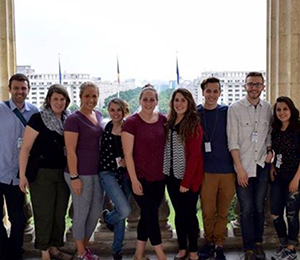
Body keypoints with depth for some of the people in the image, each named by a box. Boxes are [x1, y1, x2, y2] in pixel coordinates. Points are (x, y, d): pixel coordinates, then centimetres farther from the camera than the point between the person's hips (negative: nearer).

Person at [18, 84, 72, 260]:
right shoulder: (38, 119, -9)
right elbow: (26, 148, -10)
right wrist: (22, 175, -14)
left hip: (63, 173, 5)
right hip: (42, 173, -5)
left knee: (60, 213, 11)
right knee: (44, 213, 2)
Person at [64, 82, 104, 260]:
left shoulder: (98, 115, 8)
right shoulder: (74, 119, -14)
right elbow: (70, 151, -16)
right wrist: (74, 177, -18)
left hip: (97, 172, 7)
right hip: (81, 173, -7)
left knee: (96, 211, 15)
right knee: (82, 213, 5)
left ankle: (86, 246, 34)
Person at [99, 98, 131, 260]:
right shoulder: (104, 129, -2)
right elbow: (101, 154, 1)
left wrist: (125, 162, -12)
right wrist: (117, 162, -7)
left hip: (125, 173, 2)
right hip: (108, 173, -2)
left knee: (121, 213, 10)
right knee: (125, 211, -17)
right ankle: (108, 217, 19)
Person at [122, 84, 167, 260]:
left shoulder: (162, 120, 5)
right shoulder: (131, 122, -9)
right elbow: (128, 154, -10)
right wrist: (134, 180, -14)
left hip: (159, 176, 5)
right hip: (141, 177, -5)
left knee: (148, 215, 13)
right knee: (151, 215, -1)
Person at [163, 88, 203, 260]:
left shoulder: (194, 125, -11)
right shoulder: (169, 123, 6)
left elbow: (194, 155, -15)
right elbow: (166, 150, 9)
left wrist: (186, 181, -17)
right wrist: (165, 173, -1)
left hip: (189, 177, -5)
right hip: (172, 176, 5)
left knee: (189, 213, 4)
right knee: (179, 213, 13)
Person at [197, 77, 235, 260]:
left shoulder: (228, 112, 4)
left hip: (228, 170, 1)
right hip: (206, 171, 0)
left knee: (223, 211, 9)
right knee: (208, 212, 5)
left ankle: (219, 245, 24)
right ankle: (209, 242, 25)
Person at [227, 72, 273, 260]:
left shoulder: (268, 108, 5)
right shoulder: (235, 109, -6)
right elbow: (233, 142, -7)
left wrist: (269, 149, -1)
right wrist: (240, 168, -10)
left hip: (262, 166, 3)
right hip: (243, 166, -3)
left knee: (259, 207, 10)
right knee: (247, 209, 0)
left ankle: (258, 243, 25)